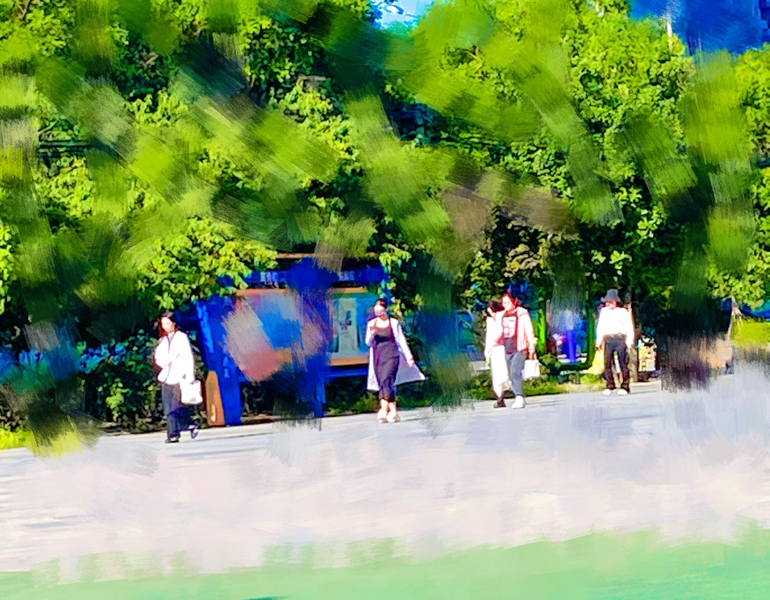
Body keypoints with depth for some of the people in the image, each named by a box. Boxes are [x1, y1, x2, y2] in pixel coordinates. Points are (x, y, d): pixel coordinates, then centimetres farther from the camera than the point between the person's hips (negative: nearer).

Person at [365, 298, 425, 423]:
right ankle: (393, 411, 1)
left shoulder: (393, 323, 6)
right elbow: (368, 343, 14)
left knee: (386, 381, -21)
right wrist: (371, 334, -8)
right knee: (382, 385, -1)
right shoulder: (371, 324, 13)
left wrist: (408, 357, 4)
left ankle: (384, 410, -26)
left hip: (391, 356, -4)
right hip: (377, 356, 4)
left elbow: (401, 340, 8)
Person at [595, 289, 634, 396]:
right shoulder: (604, 311, 15)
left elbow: (629, 327, 2)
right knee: (607, 363, -2)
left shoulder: (623, 312, 3)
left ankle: (625, 386, -2)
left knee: (623, 363, -5)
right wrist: (599, 340, 13)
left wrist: (629, 340, -6)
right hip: (608, 339, 4)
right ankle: (610, 385, 6)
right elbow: (600, 326, 20)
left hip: (620, 338, -4)